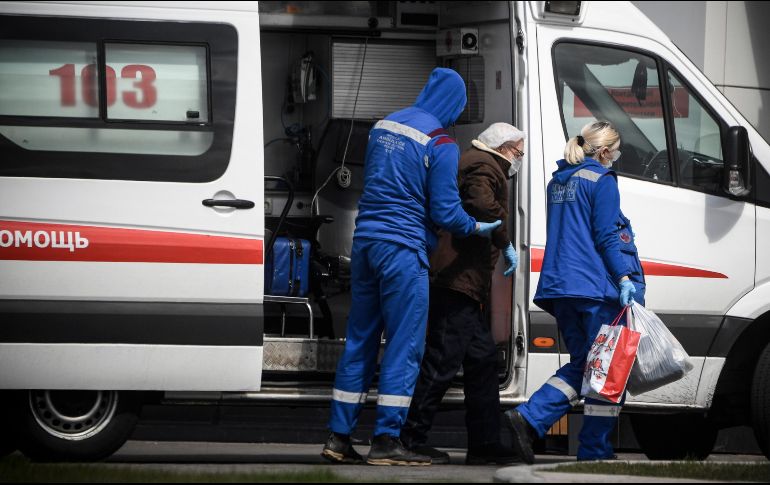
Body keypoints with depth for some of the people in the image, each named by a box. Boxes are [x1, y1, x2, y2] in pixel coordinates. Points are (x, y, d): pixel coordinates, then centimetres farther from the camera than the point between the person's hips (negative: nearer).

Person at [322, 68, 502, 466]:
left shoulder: (384, 126, 12)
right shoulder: (440, 144, -10)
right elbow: (445, 212, -10)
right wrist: (476, 228, 7)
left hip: (366, 240, 7)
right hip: (403, 250, -7)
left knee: (359, 341, 11)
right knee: (404, 344, -2)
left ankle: (339, 437, 12)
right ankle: (386, 441, -4)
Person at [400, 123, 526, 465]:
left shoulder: (474, 164, 27)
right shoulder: (484, 168, -6)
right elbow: (481, 205, -24)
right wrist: (505, 243, -13)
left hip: (459, 282, 11)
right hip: (457, 279, -11)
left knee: (482, 358, 13)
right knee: (442, 360, -10)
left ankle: (485, 444, 14)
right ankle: (410, 440, -9)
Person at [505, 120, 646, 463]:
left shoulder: (559, 181, 18)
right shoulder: (601, 181, -6)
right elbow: (606, 236, -13)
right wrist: (625, 278, -16)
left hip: (559, 286, 8)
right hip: (595, 286, -8)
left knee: (581, 364, 13)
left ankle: (529, 418, -4)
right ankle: (595, 448, -2)